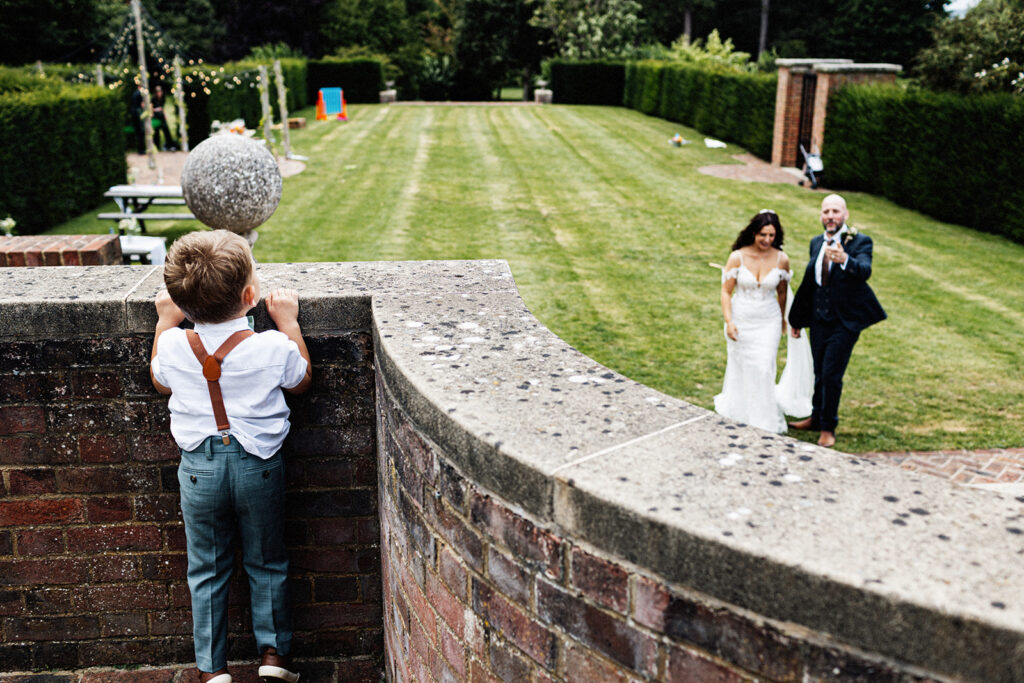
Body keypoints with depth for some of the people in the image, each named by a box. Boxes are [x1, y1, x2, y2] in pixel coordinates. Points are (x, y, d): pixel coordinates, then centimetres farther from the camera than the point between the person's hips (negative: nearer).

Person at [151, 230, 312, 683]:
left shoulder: (173, 346, -12)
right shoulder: (273, 347, -17)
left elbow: (160, 382, 12)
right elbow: (301, 381, 5)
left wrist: (165, 322, 16)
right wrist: (288, 322, 7)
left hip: (199, 468, 1)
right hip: (259, 464, -1)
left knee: (207, 570, 16)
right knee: (266, 563, 17)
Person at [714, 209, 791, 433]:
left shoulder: (781, 259, -6)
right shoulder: (737, 257, -12)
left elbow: (782, 292, 10)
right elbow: (726, 291, -7)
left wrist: (782, 319, 21)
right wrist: (728, 321, -16)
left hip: (768, 322, 1)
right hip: (741, 320, 0)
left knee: (763, 370, -5)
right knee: (740, 369, 11)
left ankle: (764, 423, 9)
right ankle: (736, 412, 34)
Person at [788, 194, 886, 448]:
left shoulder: (860, 242, -11)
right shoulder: (816, 243, 6)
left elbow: (864, 271, -31)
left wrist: (844, 260, -53)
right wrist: (797, 318, 20)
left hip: (845, 322, -5)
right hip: (819, 320, 5)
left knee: (831, 376, -4)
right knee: (819, 374, 16)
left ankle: (828, 427, 14)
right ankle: (817, 417, 36)